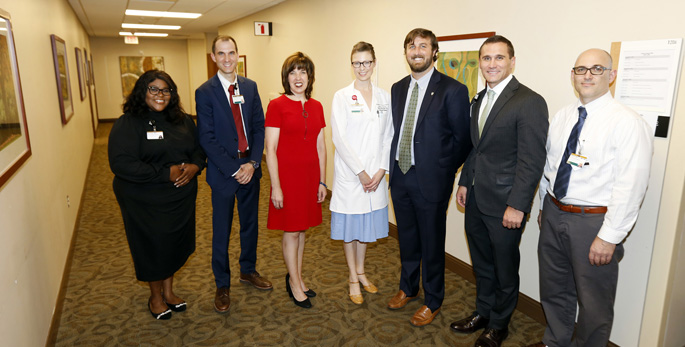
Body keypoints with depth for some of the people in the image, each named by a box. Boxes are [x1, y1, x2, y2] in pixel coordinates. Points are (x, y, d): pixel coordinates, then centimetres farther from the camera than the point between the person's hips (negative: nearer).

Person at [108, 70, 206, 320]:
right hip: (145, 203, -5)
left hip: (180, 198, 5)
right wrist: (165, 173, -23)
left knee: (175, 244, 15)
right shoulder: (128, 124, -12)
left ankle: (168, 291, 37)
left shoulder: (183, 120, 6)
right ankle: (156, 297, 32)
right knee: (153, 247, 8)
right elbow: (121, 163, -21)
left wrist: (195, 166, -12)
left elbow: (198, 148, 12)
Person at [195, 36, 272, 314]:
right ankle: (222, 286, 25)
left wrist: (253, 163, -9)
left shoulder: (250, 86, 5)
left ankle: (248, 270, 39)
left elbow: (259, 127, 3)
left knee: (250, 223, 17)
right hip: (223, 171, -4)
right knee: (221, 231, 8)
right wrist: (234, 169, -15)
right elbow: (207, 138, -11)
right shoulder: (205, 92, -8)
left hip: (250, 168, 4)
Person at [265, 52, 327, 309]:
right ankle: (295, 284, 22)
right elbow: (270, 150, -10)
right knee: (291, 232, 5)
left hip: (310, 175, 5)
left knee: (302, 229, 14)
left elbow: (320, 147, 10)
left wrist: (322, 181, 9)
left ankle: (295, 278, 31)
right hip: (287, 175, -5)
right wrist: (276, 186, -14)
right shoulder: (277, 105, -8)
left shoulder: (316, 107, 7)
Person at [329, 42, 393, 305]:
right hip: (350, 173, -3)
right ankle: (353, 278, 24)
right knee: (350, 226, 8)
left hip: (375, 174, 4)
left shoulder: (384, 97, 6)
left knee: (367, 223, 15)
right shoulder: (342, 97, -6)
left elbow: (388, 136, 4)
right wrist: (360, 172, -13)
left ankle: (361, 271, 33)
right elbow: (339, 138, -11)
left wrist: (381, 170, -6)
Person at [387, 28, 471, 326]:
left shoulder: (453, 90, -10)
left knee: (431, 243, 9)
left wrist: (443, 171, -6)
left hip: (430, 179, -5)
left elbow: (462, 139, -7)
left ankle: (432, 302, 29)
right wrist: (393, 164, 5)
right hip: (400, 176, 6)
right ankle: (408, 288, 42)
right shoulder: (398, 88, 9)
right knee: (406, 238, 20)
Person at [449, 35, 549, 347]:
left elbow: (532, 160, -18)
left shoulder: (529, 102, -15)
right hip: (475, 200, 7)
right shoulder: (480, 99, 10)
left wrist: (517, 205, -20)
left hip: (504, 204, -7)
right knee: (481, 263, 21)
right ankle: (483, 312, 41)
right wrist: (465, 182, 13)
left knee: (504, 268, 12)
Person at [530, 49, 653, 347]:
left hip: (593, 221, -6)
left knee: (593, 302, 10)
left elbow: (631, 186, -18)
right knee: (554, 290, 21)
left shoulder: (627, 122, -14)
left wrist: (609, 237, -20)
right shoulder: (561, 117, 7)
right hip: (553, 215, 6)